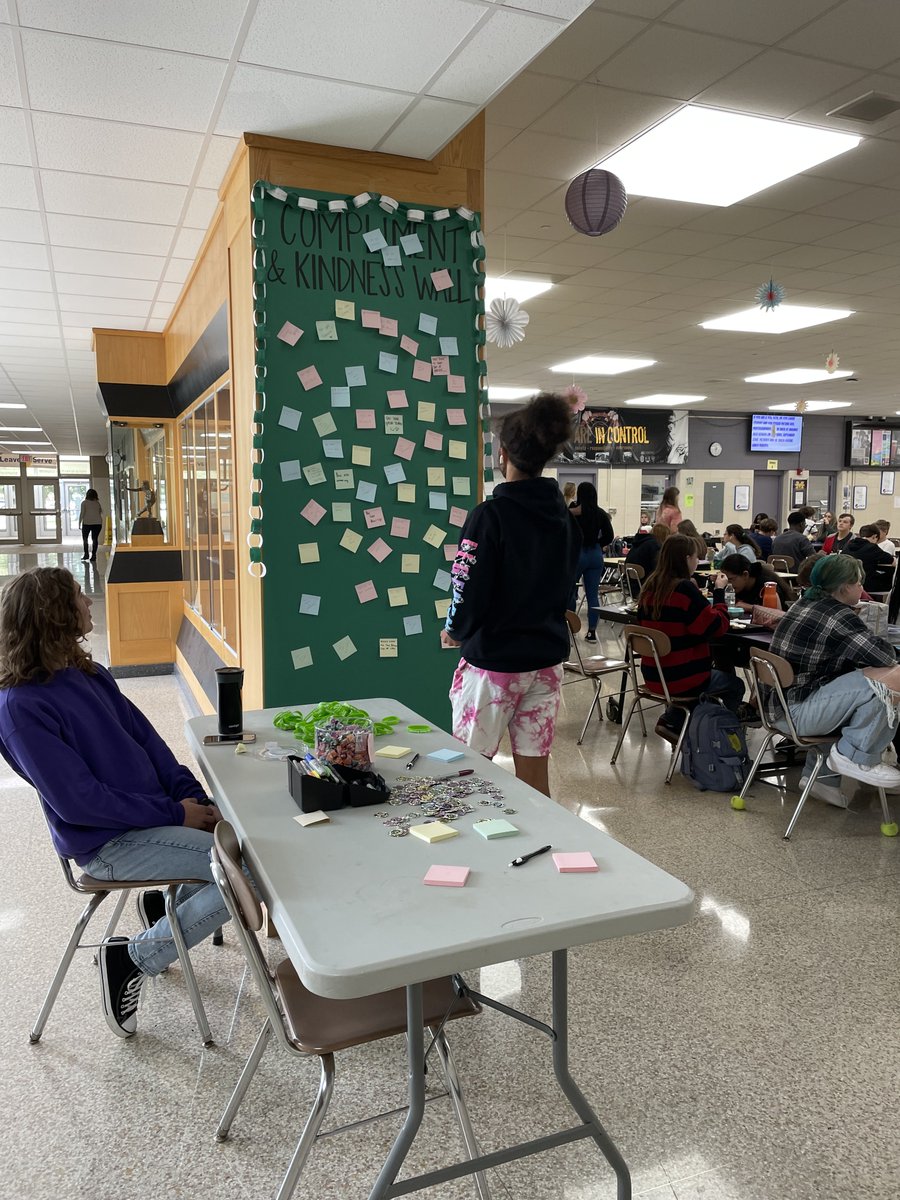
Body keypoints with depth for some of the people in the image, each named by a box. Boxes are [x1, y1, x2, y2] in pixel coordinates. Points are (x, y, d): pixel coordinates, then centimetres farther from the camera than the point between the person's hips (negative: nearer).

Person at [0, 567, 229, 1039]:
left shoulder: (88, 674, 6)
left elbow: (145, 737, 8)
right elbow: (78, 801, -21)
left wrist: (194, 799, -4)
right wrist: (174, 814, -17)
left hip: (152, 812, 8)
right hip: (108, 845, -8)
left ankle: (165, 902, 19)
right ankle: (132, 958, 0)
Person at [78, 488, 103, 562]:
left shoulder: (84, 502, -3)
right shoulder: (97, 503, 6)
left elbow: (82, 513, -7)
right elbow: (101, 512, 10)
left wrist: (79, 523, -2)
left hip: (87, 522, -2)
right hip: (97, 522, 2)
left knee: (85, 538, 13)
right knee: (94, 539, 4)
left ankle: (86, 554, 9)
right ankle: (93, 555, 0)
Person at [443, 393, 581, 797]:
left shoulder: (491, 514, -16)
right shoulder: (564, 517, 5)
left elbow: (470, 592, -16)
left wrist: (454, 632, 2)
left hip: (493, 661, -6)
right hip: (547, 658, 6)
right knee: (534, 772, 13)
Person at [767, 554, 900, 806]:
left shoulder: (805, 603, 13)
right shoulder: (838, 616, -14)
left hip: (778, 705, 10)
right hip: (798, 712, -10)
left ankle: (821, 775, 26)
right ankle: (856, 756, -2)